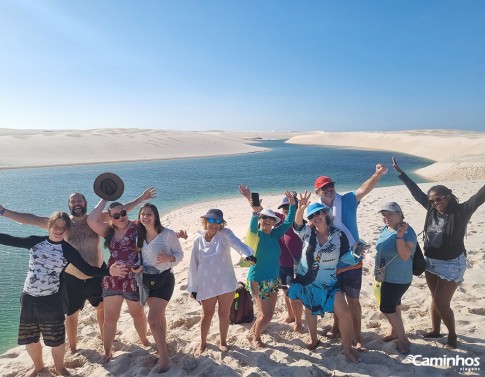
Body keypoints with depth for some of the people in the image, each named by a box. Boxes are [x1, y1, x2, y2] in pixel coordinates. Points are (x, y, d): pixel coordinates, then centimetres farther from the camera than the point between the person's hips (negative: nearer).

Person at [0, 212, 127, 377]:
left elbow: (87, 270, -12)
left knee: (55, 338, 7)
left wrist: (108, 271, -27)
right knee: (28, 337, 17)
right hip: (28, 298, 3)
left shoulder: (67, 250, -7)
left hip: (51, 300, -3)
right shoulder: (36, 241, 0)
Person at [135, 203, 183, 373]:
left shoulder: (168, 234, -15)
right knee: (159, 316, 19)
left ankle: (164, 357, 5)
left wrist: (169, 258, -29)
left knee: (153, 319, -11)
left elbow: (180, 254, -9)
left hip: (164, 279, -6)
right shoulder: (139, 236, 1)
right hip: (147, 280, 6)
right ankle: (163, 347, 38)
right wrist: (136, 267, -7)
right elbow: (139, 256, 14)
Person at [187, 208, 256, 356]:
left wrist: (248, 254, -51)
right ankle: (203, 343, 38)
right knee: (207, 314, 15)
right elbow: (194, 263, 3)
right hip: (206, 285, 1)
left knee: (224, 314, 13)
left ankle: (223, 342, 36)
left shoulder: (225, 234, -8)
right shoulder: (198, 239, -3)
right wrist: (193, 287, 5)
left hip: (226, 283, -1)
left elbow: (238, 244, -29)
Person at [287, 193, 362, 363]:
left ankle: (347, 348, 12)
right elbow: (298, 224, -32)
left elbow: (346, 257, -5)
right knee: (309, 311, 19)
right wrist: (300, 209, -53)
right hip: (305, 282, 1)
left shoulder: (339, 235, -10)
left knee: (345, 313, -11)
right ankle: (314, 340, 45)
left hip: (328, 284, -1)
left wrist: (357, 255, -28)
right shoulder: (308, 232, -10)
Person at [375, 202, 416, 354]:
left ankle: (403, 339, 12)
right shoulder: (385, 229, 1)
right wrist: (378, 271, 18)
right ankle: (395, 331, 39)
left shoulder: (408, 232, -23)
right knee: (393, 305, 22)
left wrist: (400, 235, -39)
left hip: (398, 278, -8)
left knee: (386, 308, -4)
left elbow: (405, 255, -33)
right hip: (387, 276, 8)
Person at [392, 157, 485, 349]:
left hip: (451, 264, -6)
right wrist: (400, 173, 7)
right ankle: (435, 330, 37)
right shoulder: (432, 209, -5)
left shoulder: (461, 211, -19)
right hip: (431, 261, 6)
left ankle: (452, 335, 24)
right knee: (436, 299, 19)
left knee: (441, 303, 0)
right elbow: (416, 192, 3)